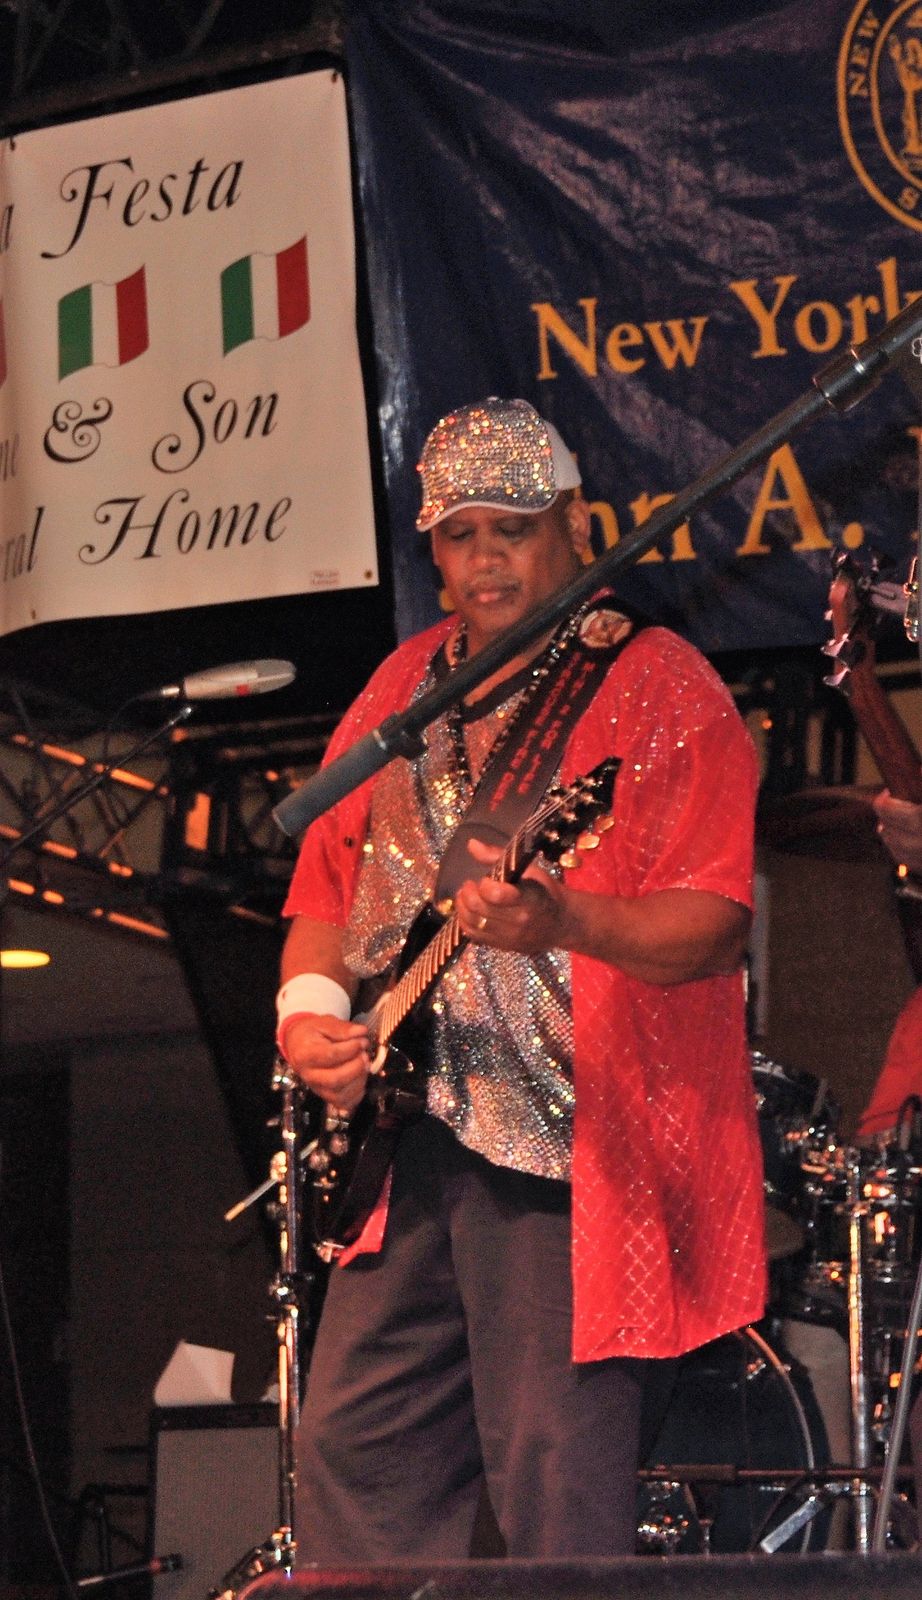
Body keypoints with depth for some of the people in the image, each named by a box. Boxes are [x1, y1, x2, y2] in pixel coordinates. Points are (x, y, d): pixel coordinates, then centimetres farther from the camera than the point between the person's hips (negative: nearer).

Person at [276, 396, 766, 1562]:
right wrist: (308, 1008, 3)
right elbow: (325, 880, 23)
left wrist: (570, 923, -32)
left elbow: (711, 928, -14)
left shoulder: (656, 688, -3)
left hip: (569, 1139, -7)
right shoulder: (403, 692, 17)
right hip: (405, 1133, 7)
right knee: (351, 1444, 7)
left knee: (556, 1471, -10)